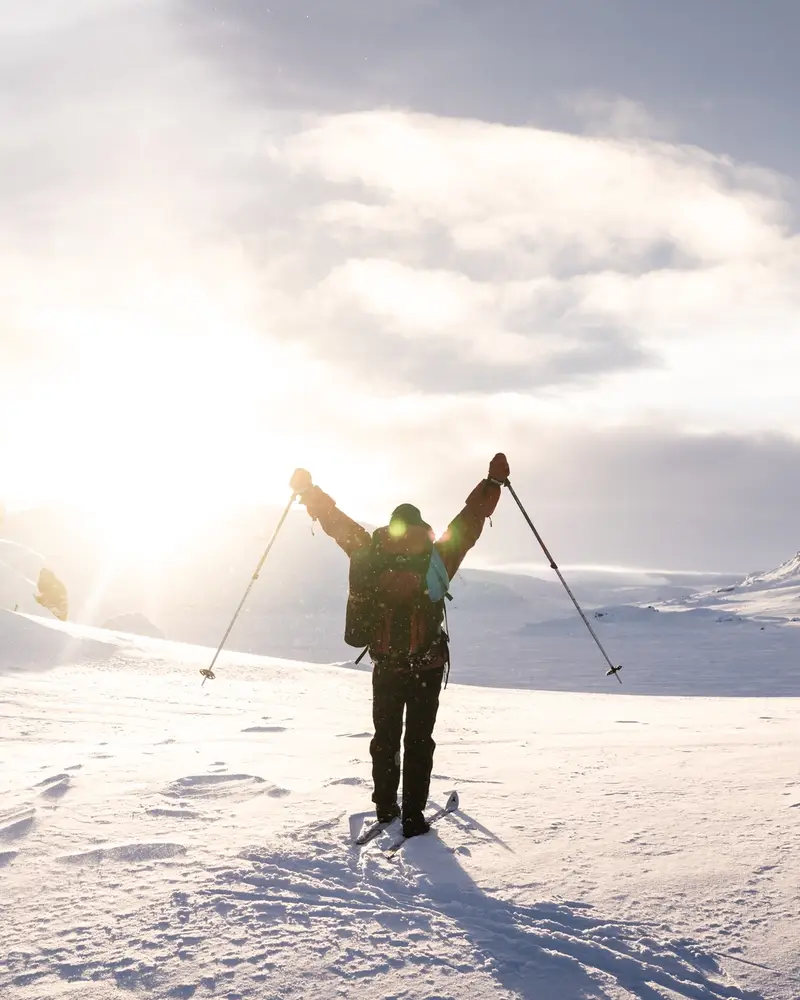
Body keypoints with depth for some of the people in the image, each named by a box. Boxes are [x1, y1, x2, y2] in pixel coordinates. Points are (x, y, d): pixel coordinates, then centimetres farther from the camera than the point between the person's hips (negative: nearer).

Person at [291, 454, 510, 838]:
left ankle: (386, 808, 24)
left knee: (385, 739, 17)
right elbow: (470, 522, -6)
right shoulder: (437, 559, -11)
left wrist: (308, 490, 14)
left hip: (386, 667, 2)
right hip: (427, 666, -2)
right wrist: (493, 482, 3)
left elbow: (337, 523, 2)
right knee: (418, 742, 5)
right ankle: (413, 818, 3)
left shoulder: (370, 554, -6)